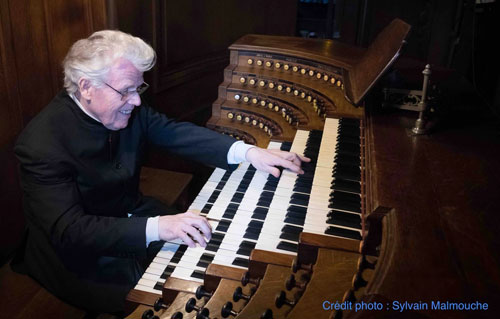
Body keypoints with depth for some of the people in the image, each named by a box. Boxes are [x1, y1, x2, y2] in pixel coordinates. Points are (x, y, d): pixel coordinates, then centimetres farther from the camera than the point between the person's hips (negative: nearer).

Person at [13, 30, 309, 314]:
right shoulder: (43, 143, -28)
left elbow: (176, 132, -7)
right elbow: (69, 231, -31)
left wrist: (248, 152, -20)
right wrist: (156, 227, -42)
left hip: (132, 215, 7)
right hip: (84, 255, -6)